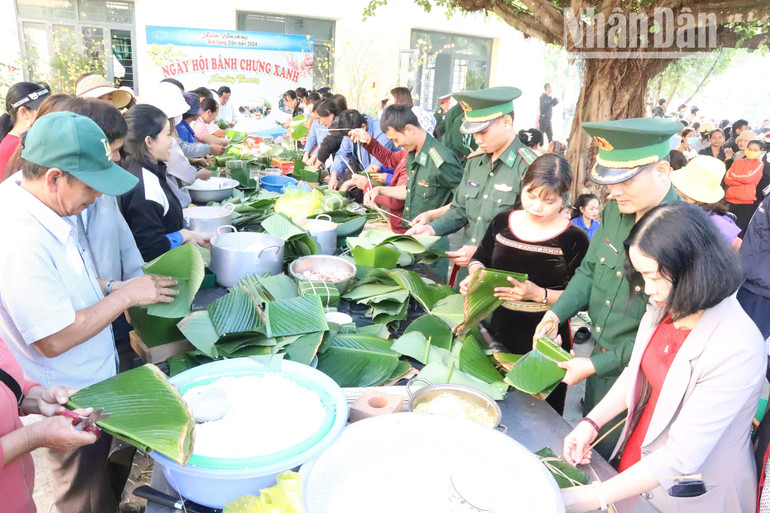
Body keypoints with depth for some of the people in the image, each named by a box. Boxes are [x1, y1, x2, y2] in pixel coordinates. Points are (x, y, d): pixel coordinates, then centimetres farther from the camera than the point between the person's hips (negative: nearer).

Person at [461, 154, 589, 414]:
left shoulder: (573, 239, -12)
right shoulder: (503, 222, 0)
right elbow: (480, 258, 14)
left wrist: (539, 294, -25)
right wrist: (475, 275, -7)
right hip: (500, 328, 4)